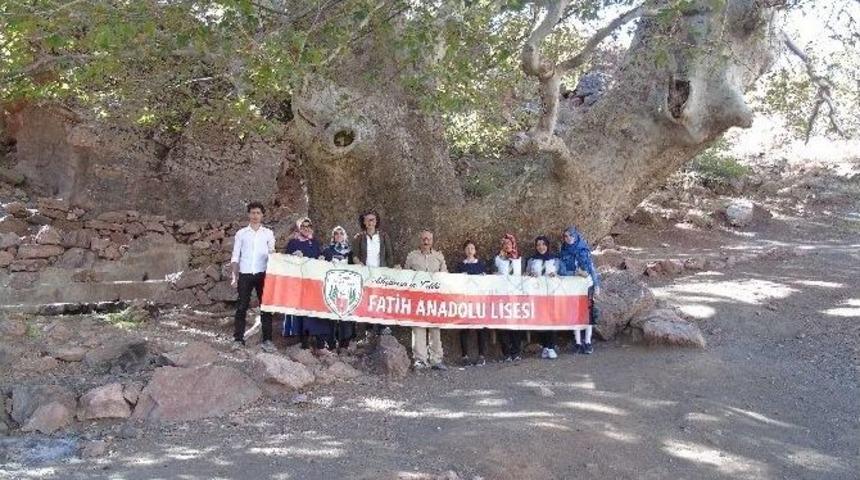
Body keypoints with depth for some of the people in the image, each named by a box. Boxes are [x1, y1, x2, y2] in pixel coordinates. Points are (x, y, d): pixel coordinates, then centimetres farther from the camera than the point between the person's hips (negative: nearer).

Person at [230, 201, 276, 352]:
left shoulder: (268, 233, 9)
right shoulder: (241, 233, 7)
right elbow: (235, 256, 6)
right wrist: (233, 275, -3)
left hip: (263, 274, 0)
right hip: (245, 274, 0)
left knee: (266, 307, 1)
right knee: (241, 307, 1)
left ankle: (267, 340, 5)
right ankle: (238, 339, 6)